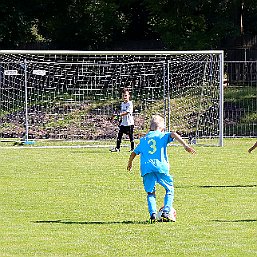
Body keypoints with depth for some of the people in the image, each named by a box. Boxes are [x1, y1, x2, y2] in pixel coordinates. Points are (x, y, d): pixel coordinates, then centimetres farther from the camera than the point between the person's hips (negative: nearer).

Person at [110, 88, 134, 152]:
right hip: (123, 123, 7)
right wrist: (120, 120, 19)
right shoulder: (122, 104, 13)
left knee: (131, 136, 1)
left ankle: (132, 148, 11)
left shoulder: (130, 103, -11)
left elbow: (127, 112, -21)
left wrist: (119, 115, -26)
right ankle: (117, 148, 5)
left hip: (129, 123, -7)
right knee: (119, 135, 2)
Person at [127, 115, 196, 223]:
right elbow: (174, 135, -6)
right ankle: (166, 212, -4)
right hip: (160, 166, -3)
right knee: (169, 189, 12)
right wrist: (185, 146, -13)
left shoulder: (143, 139, 25)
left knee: (150, 193, 11)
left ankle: (153, 213, -10)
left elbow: (133, 153, 29)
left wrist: (129, 164, 48)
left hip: (146, 168, 3)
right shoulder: (163, 136, 15)